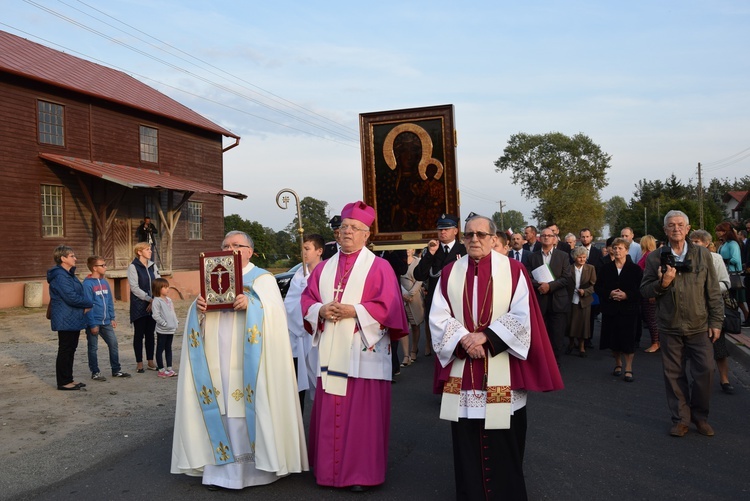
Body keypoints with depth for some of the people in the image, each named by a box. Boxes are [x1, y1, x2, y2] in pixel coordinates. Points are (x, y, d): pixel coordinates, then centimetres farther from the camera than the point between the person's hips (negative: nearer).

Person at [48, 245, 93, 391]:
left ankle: (69, 380, 23)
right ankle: (63, 382, 7)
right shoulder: (60, 276, -17)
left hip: (74, 320, 10)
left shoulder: (70, 274, 15)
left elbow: (79, 293, 16)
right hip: (66, 320, -10)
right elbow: (71, 297, -24)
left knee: (71, 350, 14)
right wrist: (89, 304, -11)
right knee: (65, 350, -2)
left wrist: (84, 305, -4)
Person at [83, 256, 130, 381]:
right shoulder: (88, 284, -14)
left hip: (106, 322, 7)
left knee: (114, 344, 9)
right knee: (93, 348, 7)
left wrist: (112, 318, 10)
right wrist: (92, 324, -17)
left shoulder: (105, 282, 8)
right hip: (94, 322, -7)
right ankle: (95, 373, 18)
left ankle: (116, 370, 19)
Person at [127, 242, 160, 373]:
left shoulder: (153, 265, 10)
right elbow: (134, 288, -12)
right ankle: (139, 363, 9)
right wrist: (149, 299, -15)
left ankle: (150, 361, 18)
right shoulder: (133, 267, -6)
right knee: (139, 334, 2)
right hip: (139, 305, -5)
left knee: (150, 333, 10)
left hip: (152, 305, 5)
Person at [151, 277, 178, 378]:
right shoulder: (156, 301, -13)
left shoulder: (169, 300, 11)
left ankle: (169, 368, 21)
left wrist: (176, 322, 8)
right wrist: (165, 324, -20)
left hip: (171, 329, 8)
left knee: (169, 349, 14)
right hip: (162, 330, -8)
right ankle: (161, 370, 9)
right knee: (160, 349, 3)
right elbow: (155, 315, -19)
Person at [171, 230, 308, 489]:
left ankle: (255, 466, 7)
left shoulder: (263, 279, 4)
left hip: (246, 362, -4)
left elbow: (275, 314, -8)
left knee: (248, 410, -3)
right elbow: (200, 317, 14)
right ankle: (220, 469, 9)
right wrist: (197, 308, -9)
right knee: (220, 410, 2)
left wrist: (251, 305, -25)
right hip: (218, 360, 4)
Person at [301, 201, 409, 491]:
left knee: (363, 413, -1)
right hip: (331, 352, 5)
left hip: (364, 351, -5)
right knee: (330, 412, 8)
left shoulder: (379, 267, -1)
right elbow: (307, 299, 13)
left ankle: (363, 473, 10)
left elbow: (389, 306, -9)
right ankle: (330, 468, 22)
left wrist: (355, 310, -17)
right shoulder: (325, 268, 15)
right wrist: (320, 310, -8)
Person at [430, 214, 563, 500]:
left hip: (502, 371, -2)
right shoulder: (449, 273, 6)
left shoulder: (513, 270, 0)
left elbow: (522, 316, -7)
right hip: (462, 370, 2)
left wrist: (485, 336, -16)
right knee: (466, 438, 7)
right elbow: (439, 317, 0)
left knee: (504, 441, 5)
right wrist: (464, 338, -17)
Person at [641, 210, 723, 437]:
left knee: (705, 371, -1)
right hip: (669, 327, 0)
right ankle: (681, 419, 20)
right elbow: (644, 290, 2)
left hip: (699, 326, 0)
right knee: (674, 375, 6)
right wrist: (662, 283, -17)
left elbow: (713, 291, 4)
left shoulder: (703, 255, 3)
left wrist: (716, 321, 0)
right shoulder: (655, 258, 2)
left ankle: (700, 416, 20)